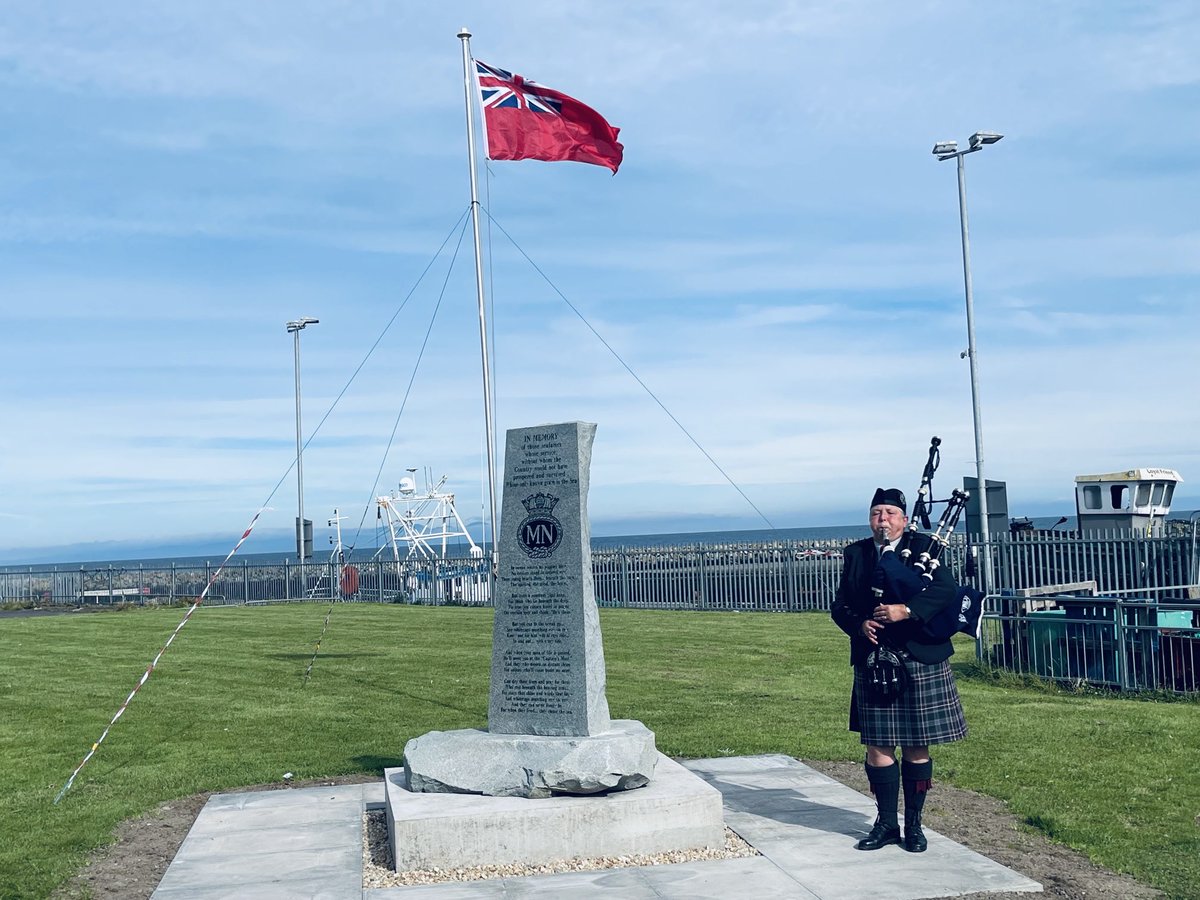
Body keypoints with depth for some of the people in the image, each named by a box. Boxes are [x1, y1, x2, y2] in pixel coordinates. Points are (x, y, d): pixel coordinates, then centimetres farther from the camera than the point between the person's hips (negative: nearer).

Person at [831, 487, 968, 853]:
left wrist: (907, 610, -25)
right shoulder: (856, 554, 9)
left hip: (920, 661, -2)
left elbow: (948, 591, -14)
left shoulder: (924, 547, -1)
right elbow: (840, 604, 8)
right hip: (873, 662, 2)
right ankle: (886, 823, 17)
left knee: (916, 747, 5)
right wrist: (859, 624, -12)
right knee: (878, 745, 4)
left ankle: (913, 824, 17)